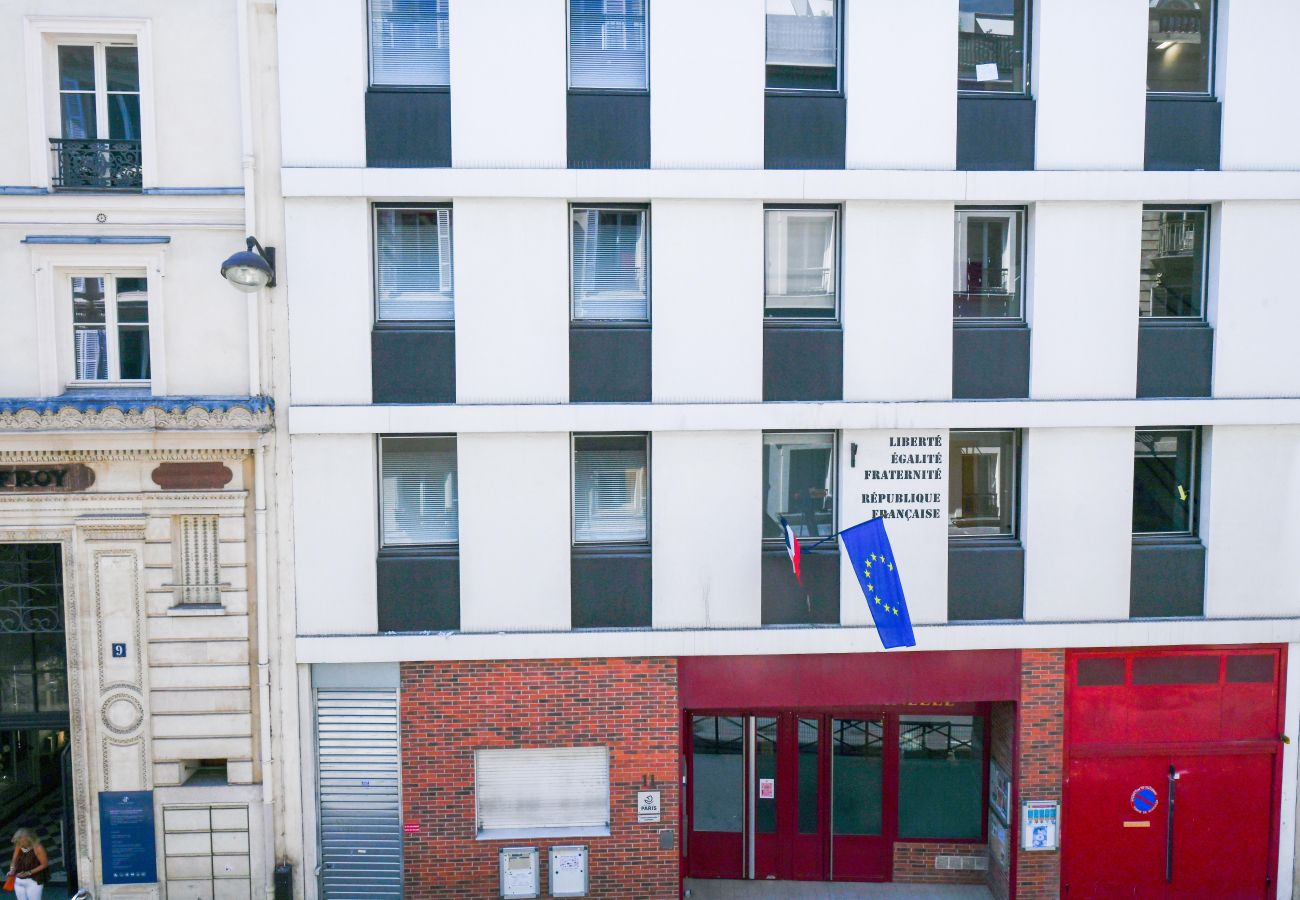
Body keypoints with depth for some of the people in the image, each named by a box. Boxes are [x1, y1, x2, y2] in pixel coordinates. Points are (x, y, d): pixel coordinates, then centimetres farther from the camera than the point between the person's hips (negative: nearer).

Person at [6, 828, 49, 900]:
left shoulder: (37, 848, -18)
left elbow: (45, 864, -13)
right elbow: (14, 860, 11)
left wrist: (29, 872, -20)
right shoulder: (18, 846, -2)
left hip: (34, 881, -6)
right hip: (19, 881, 6)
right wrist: (12, 870, -9)